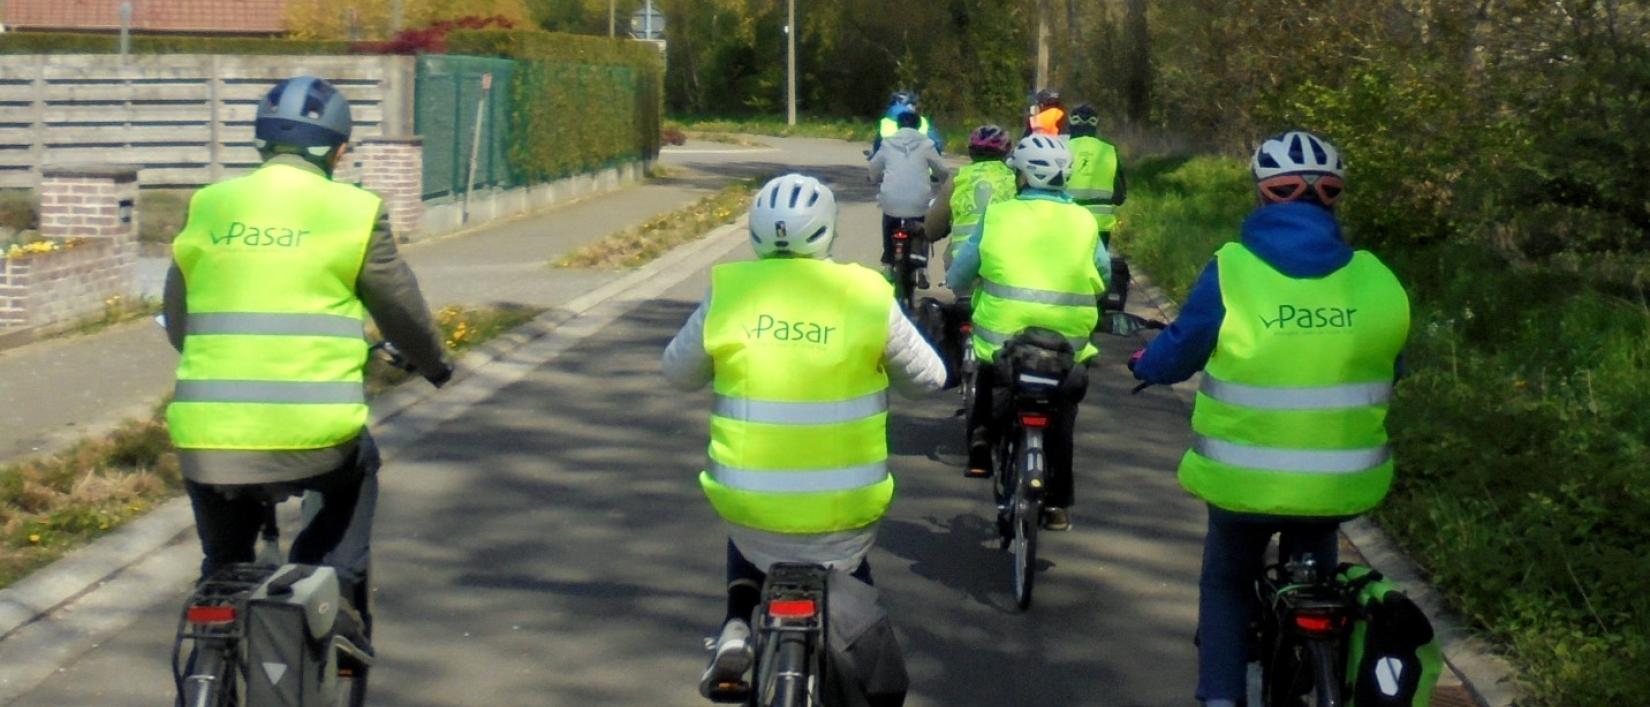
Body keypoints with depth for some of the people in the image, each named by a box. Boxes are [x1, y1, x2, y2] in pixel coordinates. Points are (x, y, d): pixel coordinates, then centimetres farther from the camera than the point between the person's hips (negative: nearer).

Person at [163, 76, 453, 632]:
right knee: (358, 474, 31)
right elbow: (401, 310, 11)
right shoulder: (355, 211, 1)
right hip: (315, 437, -2)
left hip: (208, 439, 2)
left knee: (224, 569, 23)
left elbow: (175, 322, 20)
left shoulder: (207, 206, 10)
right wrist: (435, 365, 31)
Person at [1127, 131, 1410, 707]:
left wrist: (1143, 365, 24)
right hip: (1339, 481, 2)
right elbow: (1389, 368, 12)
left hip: (1245, 479, -2)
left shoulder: (1231, 271, -12)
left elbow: (1179, 352, 1)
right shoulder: (1374, 279, -5)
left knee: (1227, 584, 22)